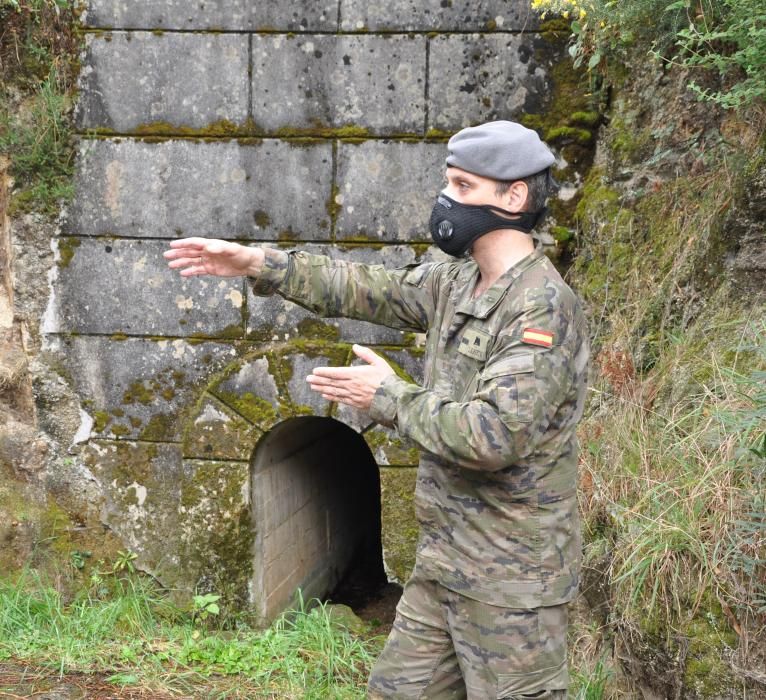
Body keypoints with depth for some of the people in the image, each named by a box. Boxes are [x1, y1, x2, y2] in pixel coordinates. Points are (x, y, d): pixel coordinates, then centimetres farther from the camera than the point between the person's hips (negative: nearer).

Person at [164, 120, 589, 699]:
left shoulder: (545, 307, -20)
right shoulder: (456, 283, 7)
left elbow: (492, 437, -28)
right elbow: (364, 289, 15)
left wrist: (390, 397, -15)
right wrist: (259, 263, 7)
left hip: (510, 580, -8)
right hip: (442, 564, 9)